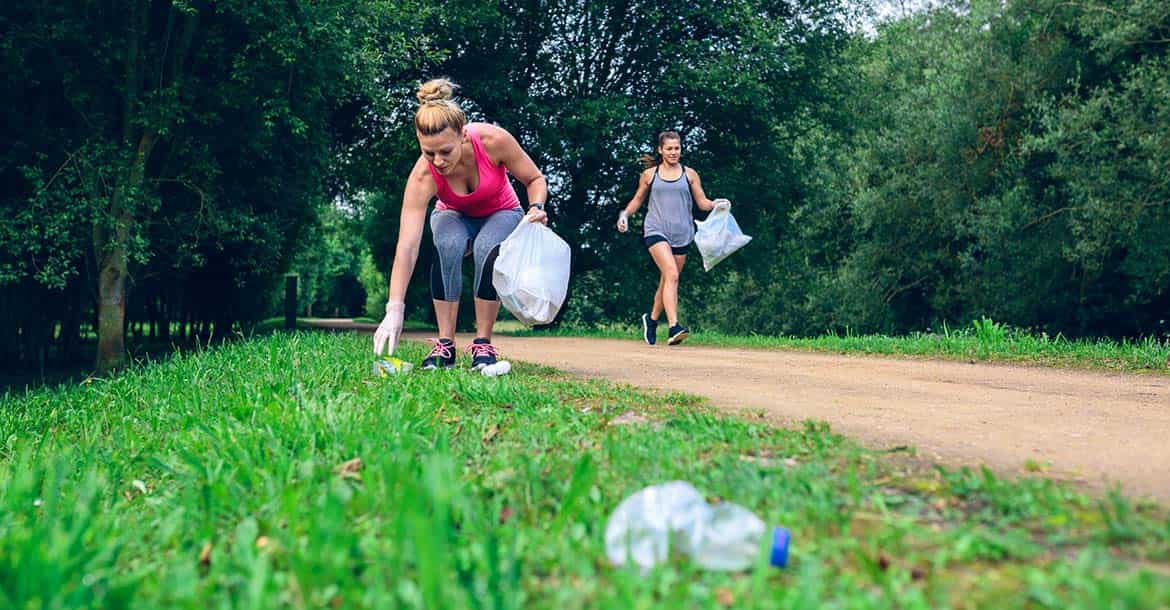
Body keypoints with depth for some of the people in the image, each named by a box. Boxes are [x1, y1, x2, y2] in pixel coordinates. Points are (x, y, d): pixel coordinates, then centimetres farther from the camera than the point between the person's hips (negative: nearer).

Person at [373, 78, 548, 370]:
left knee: (487, 248, -34)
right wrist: (394, 310, -46)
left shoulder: (493, 140, -34)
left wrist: (536, 208, -35)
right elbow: (407, 247, -39)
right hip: (454, 217, 0)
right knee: (447, 245, -35)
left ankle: (483, 343, -20)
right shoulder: (422, 176, -34)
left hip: (502, 214, 0)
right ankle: (445, 343, -25)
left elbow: (535, 179, -14)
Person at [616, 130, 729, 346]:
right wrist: (625, 214, 2)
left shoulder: (689, 174, 11)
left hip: (681, 233, 3)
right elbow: (637, 199, 19)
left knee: (667, 281, 10)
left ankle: (651, 319, 33)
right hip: (656, 230, -3)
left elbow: (702, 202, 11)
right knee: (671, 274, -21)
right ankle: (673, 327, -27)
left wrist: (716, 205, -9)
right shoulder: (649, 174, 8)